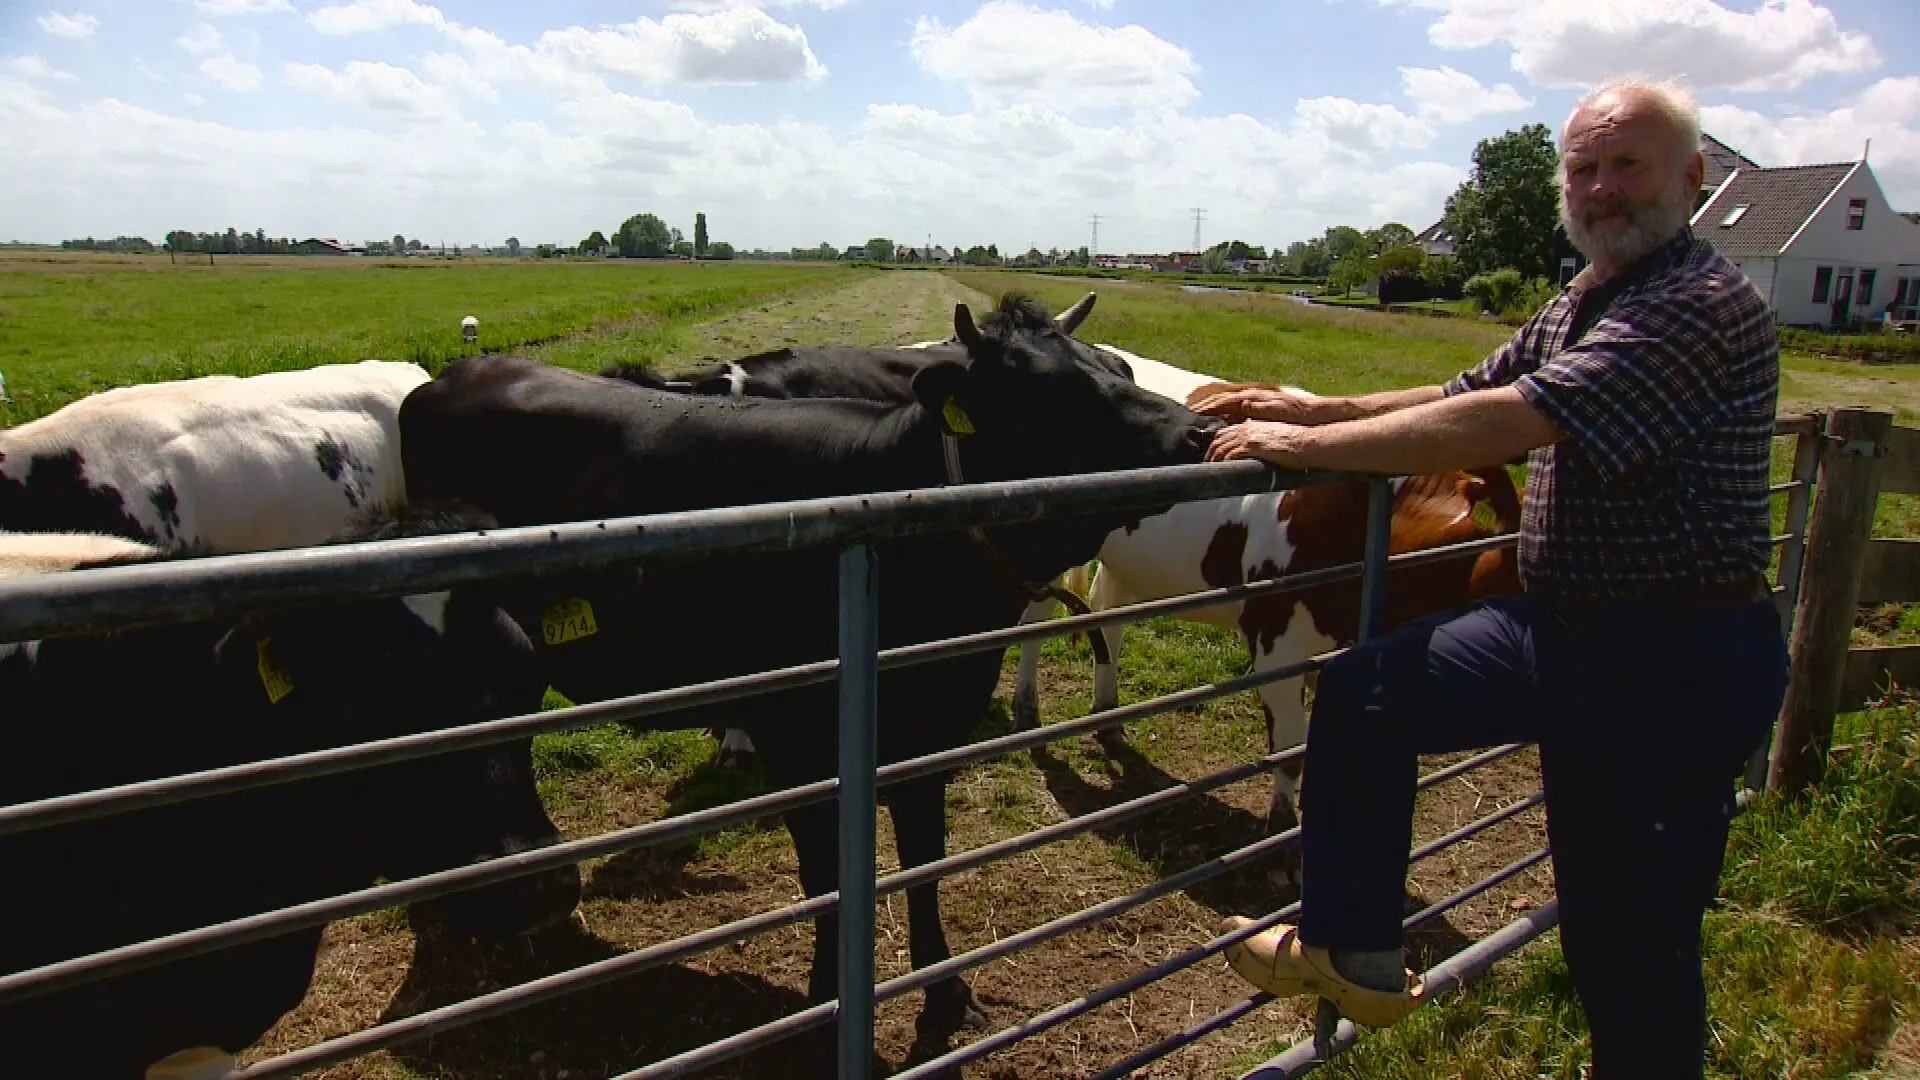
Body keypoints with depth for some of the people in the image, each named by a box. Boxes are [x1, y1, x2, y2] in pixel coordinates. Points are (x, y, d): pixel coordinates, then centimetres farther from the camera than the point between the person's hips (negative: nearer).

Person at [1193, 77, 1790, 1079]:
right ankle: (1351, 949, 16)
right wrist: (1315, 410, 3)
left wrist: (1308, 444, -25)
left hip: (1676, 658, -8)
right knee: (1362, 691, 5)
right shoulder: (1577, 307, 10)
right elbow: (1463, 393, 17)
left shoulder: (1708, 308, -21)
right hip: (1562, 623, 9)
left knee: (1630, 924, 2)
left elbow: (1507, 423, -30)